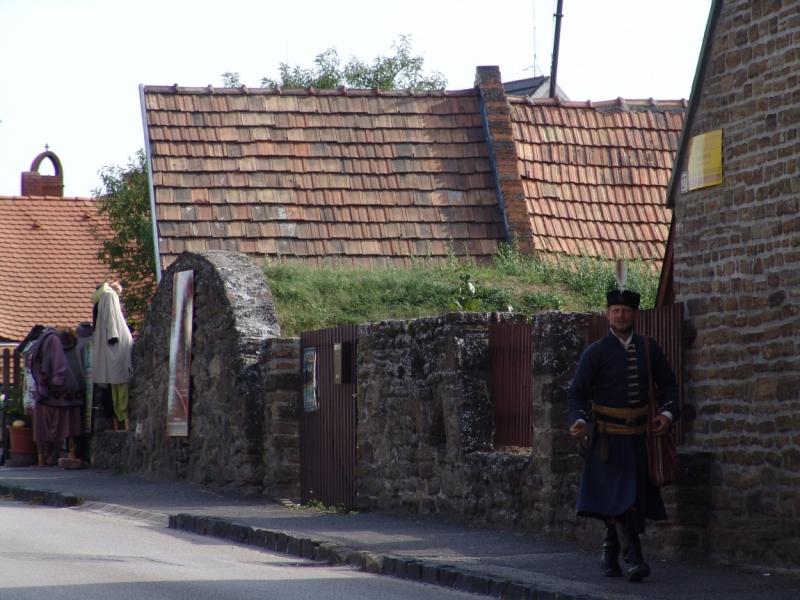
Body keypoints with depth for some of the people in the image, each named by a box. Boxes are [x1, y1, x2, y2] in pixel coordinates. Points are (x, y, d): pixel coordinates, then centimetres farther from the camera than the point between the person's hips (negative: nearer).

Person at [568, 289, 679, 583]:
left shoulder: (648, 348, 5)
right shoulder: (596, 352, -5)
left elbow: (668, 383, 13)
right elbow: (577, 392, -5)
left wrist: (668, 413, -4)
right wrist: (578, 420, -24)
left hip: (639, 437, 4)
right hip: (609, 437, -4)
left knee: (631, 497, 9)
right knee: (620, 496, -14)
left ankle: (610, 555, 24)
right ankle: (634, 558, -17)